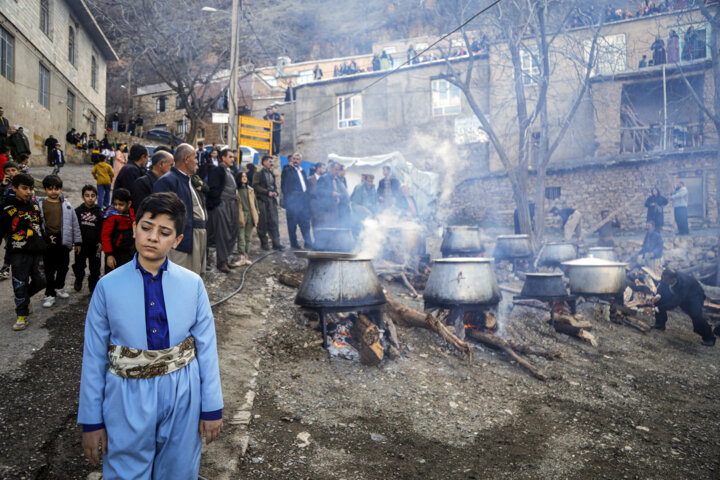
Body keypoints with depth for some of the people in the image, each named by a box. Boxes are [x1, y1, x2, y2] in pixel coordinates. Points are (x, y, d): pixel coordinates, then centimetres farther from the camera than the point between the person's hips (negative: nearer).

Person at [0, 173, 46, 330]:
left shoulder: (34, 205, 8)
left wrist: (44, 243, 24)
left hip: (36, 251, 5)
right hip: (19, 253, -5)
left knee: (40, 281, 9)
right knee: (20, 284, 0)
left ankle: (24, 298, 37)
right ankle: (22, 315, 10)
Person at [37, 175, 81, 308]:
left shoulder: (66, 205, 4)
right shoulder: (40, 204, -1)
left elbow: (74, 223, 8)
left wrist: (77, 242, 7)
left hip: (63, 240, 2)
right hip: (46, 241, -2)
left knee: (63, 266, 15)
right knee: (49, 269, 3)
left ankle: (59, 287, 37)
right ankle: (50, 294, 12)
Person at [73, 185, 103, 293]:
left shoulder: (99, 212, -1)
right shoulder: (78, 211, 0)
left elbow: (103, 229, 0)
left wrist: (101, 242, -7)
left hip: (95, 245, -1)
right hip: (81, 245, 1)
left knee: (95, 267, 6)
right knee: (79, 265, 14)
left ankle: (93, 284, 24)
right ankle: (78, 280, 39)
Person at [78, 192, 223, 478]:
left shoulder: (192, 284, -6)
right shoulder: (108, 286, -7)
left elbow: (206, 348, -2)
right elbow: (94, 357, -1)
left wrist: (212, 408, 1)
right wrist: (91, 420, 2)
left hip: (182, 397, 1)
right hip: (128, 399, -1)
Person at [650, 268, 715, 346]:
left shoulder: (684, 283, -42)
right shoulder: (665, 278, -26)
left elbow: (675, 302, -38)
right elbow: (661, 286, -4)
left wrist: (658, 309, -36)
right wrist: (658, 295, -27)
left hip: (695, 295, -6)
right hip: (676, 294, 7)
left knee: (695, 314, -31)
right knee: (659, 300, -11)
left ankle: (709, 338, -9)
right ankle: (660, 325, 9)